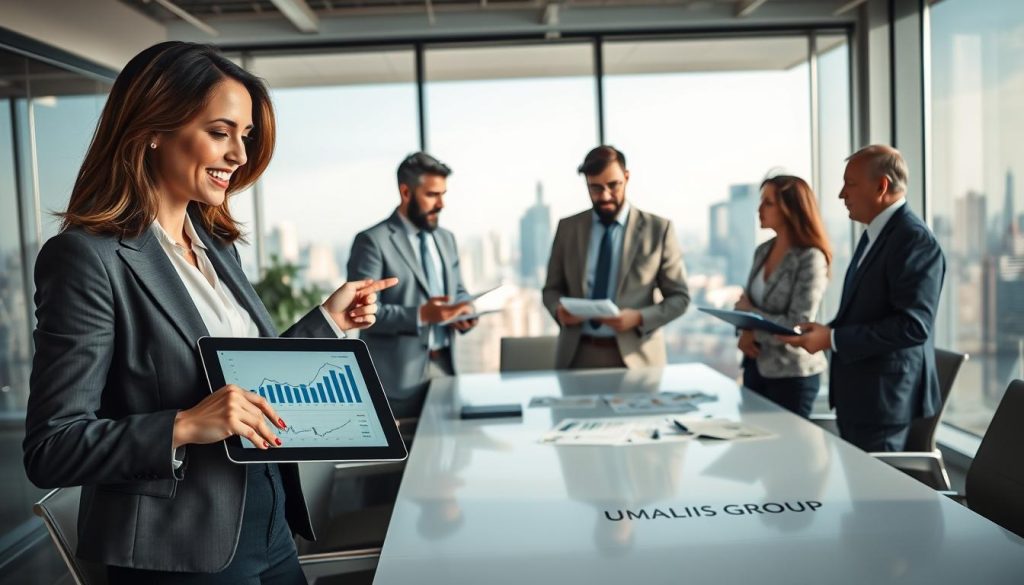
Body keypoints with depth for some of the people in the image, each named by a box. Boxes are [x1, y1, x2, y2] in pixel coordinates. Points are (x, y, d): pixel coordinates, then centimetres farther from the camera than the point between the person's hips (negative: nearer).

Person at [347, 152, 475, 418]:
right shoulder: (372, 241, -9)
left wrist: (465, 312, -2)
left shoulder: (445, 238, 14)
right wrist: (420, 315, -24)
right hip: (399, 374, -6)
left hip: (444, 365, 6)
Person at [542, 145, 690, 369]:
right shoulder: (567, 227, 7)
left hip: (634, 357, -2)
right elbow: (552, 289, 12)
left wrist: (639, 318, -16)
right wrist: (559, 309, -10)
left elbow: (679, 297, 1)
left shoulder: (659, 229, -1)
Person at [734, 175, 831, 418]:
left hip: (791, 374, -6)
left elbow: (797, 327, -19)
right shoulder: (763, 251, 5)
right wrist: (745, 331, -10)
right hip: (756, 365, 7)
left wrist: (750, 315, -9)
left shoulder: (810, 259, -16)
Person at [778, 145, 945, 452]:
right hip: (858, 398, 9)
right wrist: (825, 331, 3)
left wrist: (832, 339, -23)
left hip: (886, 403, -9)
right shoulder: (875, 233, 14)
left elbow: (913, 325, -25)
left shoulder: (915, 240, -17)